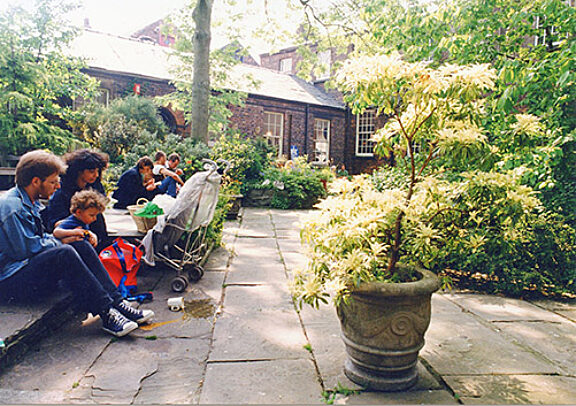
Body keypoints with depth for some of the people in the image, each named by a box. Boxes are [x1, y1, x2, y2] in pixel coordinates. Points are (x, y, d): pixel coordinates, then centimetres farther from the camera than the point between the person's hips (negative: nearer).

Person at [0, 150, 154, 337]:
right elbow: (26, 248, -21)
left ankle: (116, 301, -15)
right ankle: (106, 312, -31)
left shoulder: (30, 202, 14)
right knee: (65, 253, -31)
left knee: (81, 246, -7)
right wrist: (61, 242, -6)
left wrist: (64, 236, 3)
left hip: (30, 263, 10)